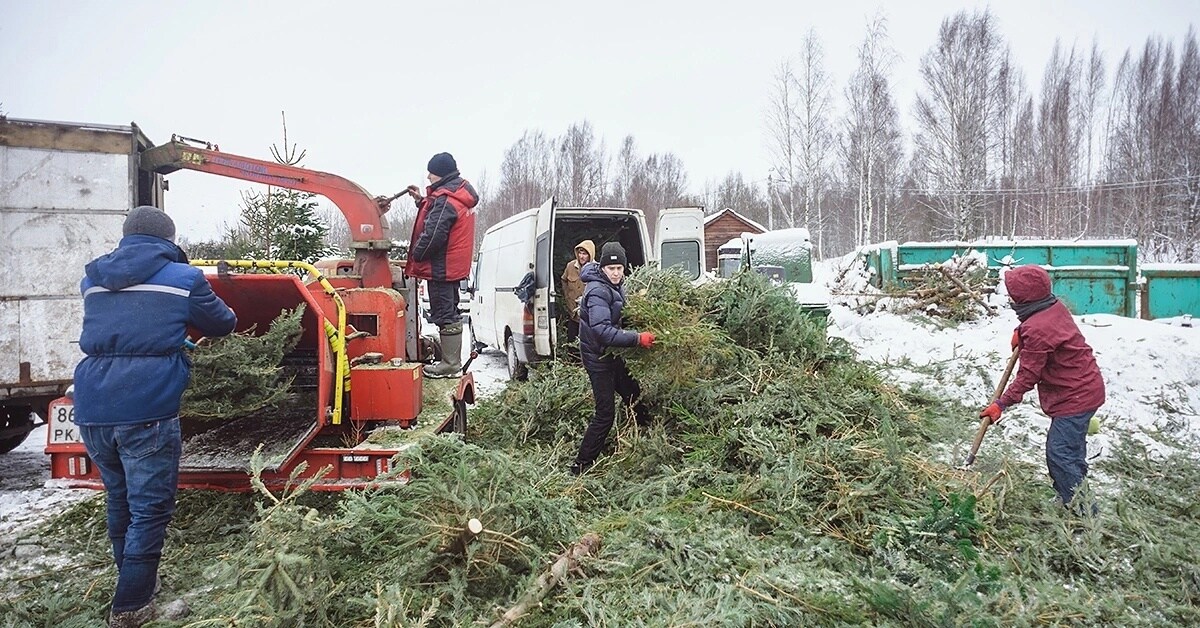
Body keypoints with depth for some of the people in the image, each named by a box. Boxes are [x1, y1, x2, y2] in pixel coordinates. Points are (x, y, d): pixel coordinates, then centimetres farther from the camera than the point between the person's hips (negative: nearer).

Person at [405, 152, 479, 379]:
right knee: (450, 313, 17)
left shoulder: (445, 200, -20)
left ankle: (450, 364, 2)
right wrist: (421, 201, 12)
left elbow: (433, 235, -24)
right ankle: (453, 361, 27)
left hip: (441, 267, -11)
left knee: (445, 315, -4)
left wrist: (416, 257, -10)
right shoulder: (460, 194, 12)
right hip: (454, 266, 11)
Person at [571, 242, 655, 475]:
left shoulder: (615, 286, 6)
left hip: (611, 353, 9)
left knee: (633, 394, 22)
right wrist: (638, 339, -36)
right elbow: (602, 331, -34)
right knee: (605, 413, -7)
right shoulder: (598, 291, -24)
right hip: (597, 355, -9)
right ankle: (580, 467, 1)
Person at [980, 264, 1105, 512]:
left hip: (1074, 397, -11)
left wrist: (1001, 404, -16)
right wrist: (1021, 331, 10)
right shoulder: (1055, 307, 2)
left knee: (1059, 455, -9)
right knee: (1072, 450, 21)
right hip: (1087, 387, 11)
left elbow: (1028, 376, -22)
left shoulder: (1037, 330, -26)